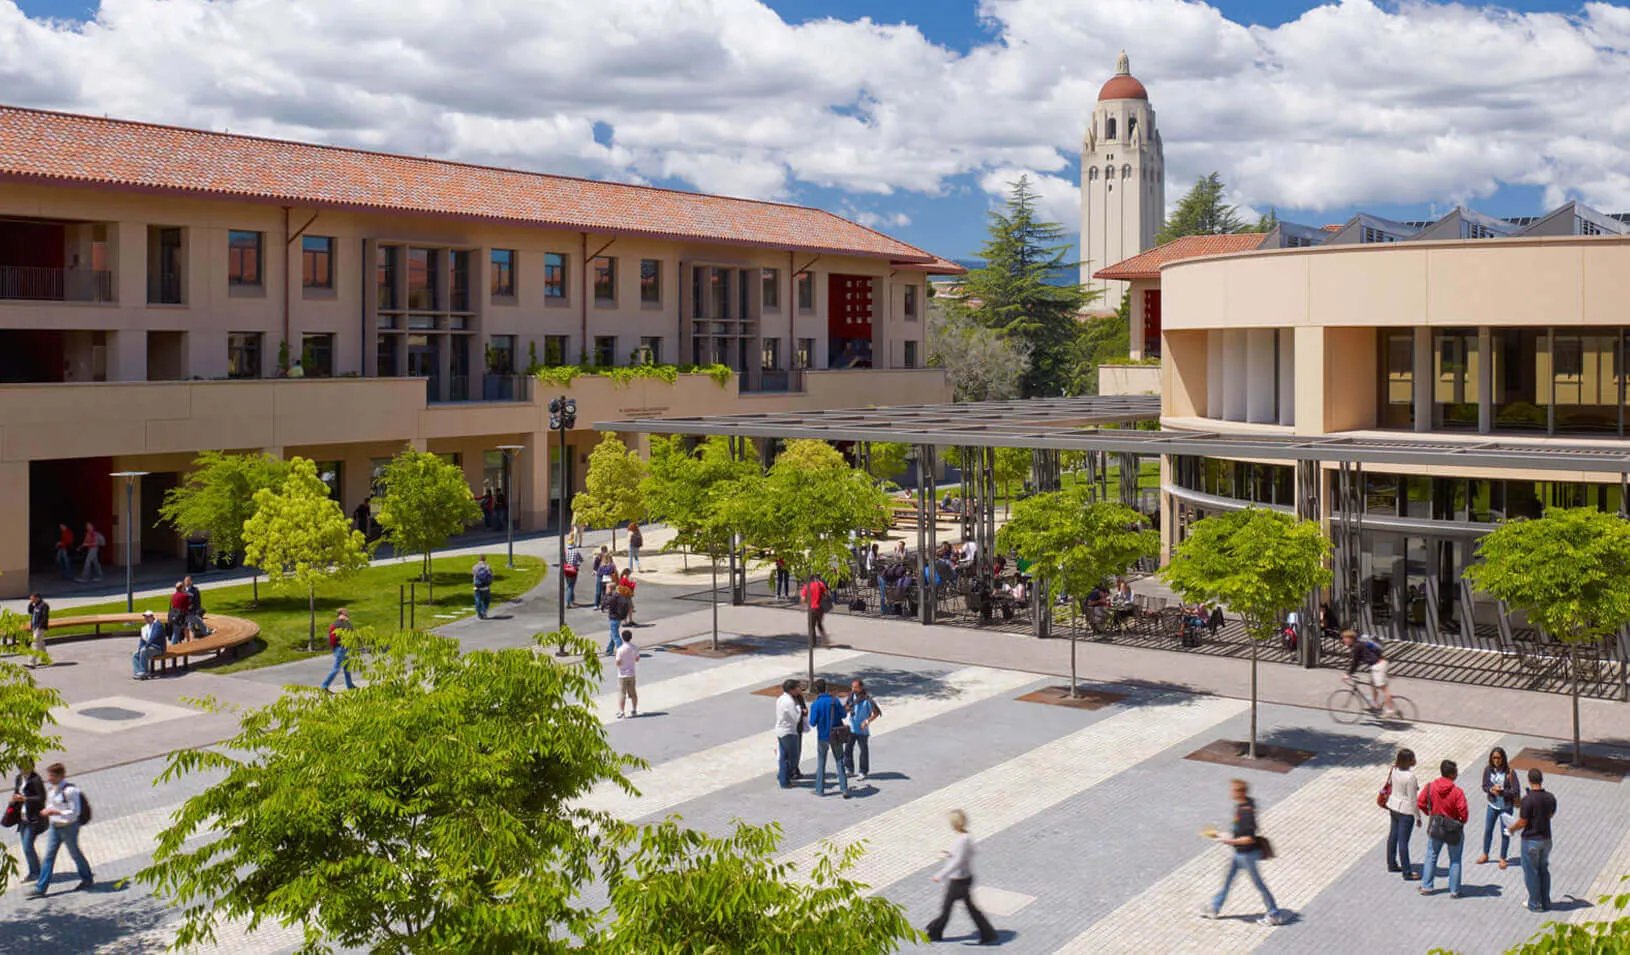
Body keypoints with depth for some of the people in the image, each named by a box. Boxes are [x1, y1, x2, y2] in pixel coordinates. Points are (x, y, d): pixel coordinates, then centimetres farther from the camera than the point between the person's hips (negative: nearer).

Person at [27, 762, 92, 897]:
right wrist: (46, 811, -1)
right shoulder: (50, 789, 5)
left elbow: (75, 812, -21)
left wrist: (55, 812, -25)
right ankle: (40, 888, 5)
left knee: (74, 853, 8)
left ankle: (87, 879, 28)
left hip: (68, 827, -7)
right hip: (54, 827, 7)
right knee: (48, 856, 4)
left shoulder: (70, 790, -21)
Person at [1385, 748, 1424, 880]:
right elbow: (1412, 799, -20)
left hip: (1393, 806, 8)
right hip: (1406, 811, -8)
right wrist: (1417, 816, -8)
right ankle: (1407, 873, 9)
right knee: (1403, 841, 0)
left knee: (1393, 836, 20)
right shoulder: (1410, 777, -26)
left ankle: (1391, 865, 36)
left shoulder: (1395, 770, -4)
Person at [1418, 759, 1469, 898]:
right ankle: (1454, 891, 17)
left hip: (1435, 827, 3)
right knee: (1455, 860, 13)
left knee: (1431, 856, 18)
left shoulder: (1430, 787, -10)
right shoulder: (1457, 791, -23)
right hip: (1453, 829, -3)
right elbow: (1463, 811, -23)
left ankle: (1426, 887, 21)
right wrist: (1462, 822, 0)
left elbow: (1421, 803, -4)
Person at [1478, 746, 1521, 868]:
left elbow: (1516, 791, -18)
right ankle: (1485, 855, 35)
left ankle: (1502, 858, 28)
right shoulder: (1488, 770, -9)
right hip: (1492, 805, 3)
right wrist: (1491, 790, -21)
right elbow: (1485, 786, -1)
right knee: (1488, 830, 16)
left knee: (1505, 833, 10)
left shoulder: (1509, 772, -19)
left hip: (1506, 807, -3)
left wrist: (1501, 792, -27)